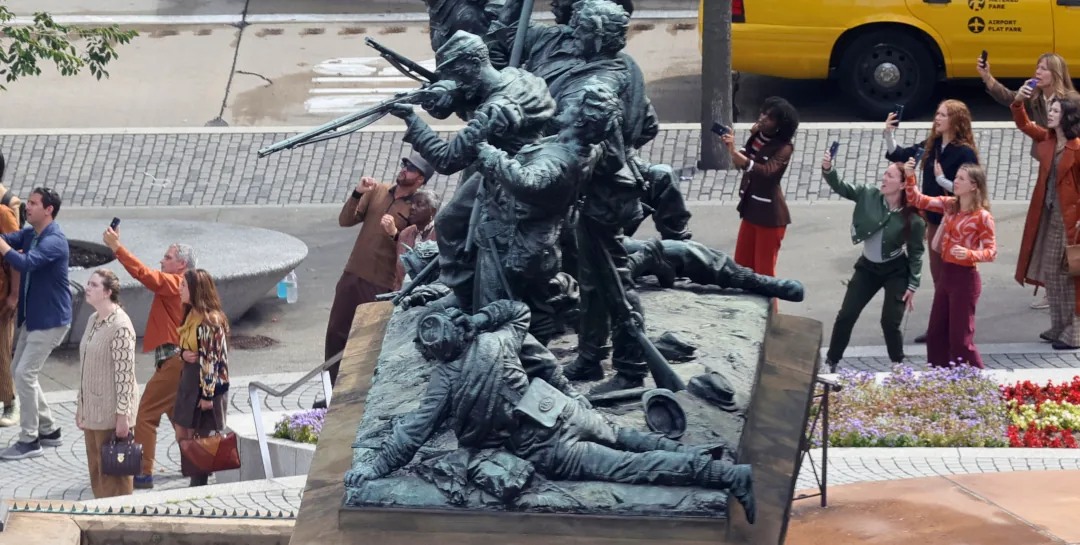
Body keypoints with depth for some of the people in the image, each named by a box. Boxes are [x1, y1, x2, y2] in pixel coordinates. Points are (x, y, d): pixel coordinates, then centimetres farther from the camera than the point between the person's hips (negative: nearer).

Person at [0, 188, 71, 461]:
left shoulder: (54, 241, -21)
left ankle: (29, 441, -3)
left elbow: (25, 263, -35)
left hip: (50, 320, -9)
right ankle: (49, 430, 25)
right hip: (32, 318, 9)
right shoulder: (29, 234, 8)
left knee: (24, 374, -11)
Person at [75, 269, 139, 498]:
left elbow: (125, 374, -20)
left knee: (113, 473, -1)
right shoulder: (94, 320, 10)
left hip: (112, 413, -9)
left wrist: (123, 414, -21)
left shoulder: (120, 326, -18)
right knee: (96, 472, 13)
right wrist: (81, 406, 18)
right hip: (93, 409, 9)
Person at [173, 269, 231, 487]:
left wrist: (207, 394, -20)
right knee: (182, 436, 11)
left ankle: (198, 487, 12)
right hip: (189, 382, 9)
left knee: (198, 439, 1)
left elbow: (211, 359, -20)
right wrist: (184, 354, -7)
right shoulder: (192, 315, 7)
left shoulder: (209, 321, -21)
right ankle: (196, 483, 20)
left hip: (206, 386, -9)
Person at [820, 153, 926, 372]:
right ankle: (830, 362, 17)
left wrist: (912, 286, -10)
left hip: (896, 271, -4)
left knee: (890, 321, -4)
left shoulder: (913, 219, -21)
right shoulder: (869, 195, -14)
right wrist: (828, 169, -38)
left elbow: (916, 253, -12)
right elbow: (840, 187, -16)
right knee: (846, 315, 4)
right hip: (867, 267, 4)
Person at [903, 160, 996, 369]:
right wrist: (910, 177, -8)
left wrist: (968, 254, -30)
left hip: (965, 277, -7)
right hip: (945, 274, 7)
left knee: (961, 339, -3)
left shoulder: (982, 217, -14)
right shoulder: (949, 205, 5)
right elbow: (918, 200, 8)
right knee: (935, 335, 12)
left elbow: (991, 252, -12)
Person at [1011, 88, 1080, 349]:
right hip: (1046, 215, 8)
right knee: (1050, 274, 15)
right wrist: (1019, 102, -6)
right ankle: (1058, 327, 26)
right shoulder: (1047, 139, 3)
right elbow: (1024, 124, 12)